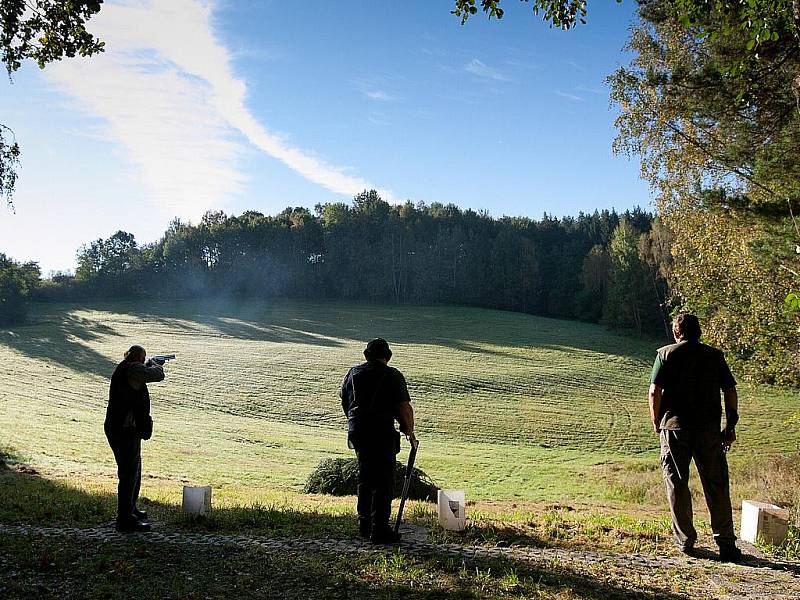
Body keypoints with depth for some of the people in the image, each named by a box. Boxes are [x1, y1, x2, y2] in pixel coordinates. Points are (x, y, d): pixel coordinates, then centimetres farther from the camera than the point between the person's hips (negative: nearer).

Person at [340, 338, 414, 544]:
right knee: (383, 481, 1)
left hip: (357, 432, 6)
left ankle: (364, 525, 26)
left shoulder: (353, 373, 11)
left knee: (365, 478, 18)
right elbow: (404, 407, -8)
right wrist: (409, 431, 6)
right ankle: (379, 530, 1)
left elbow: (343, 399, 21)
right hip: (382, 433, -6)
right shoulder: (392, 376, -4)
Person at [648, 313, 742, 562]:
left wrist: (656, 422, 6)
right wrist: (731, 426, 12)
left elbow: (655, 392, -5)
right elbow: (730, 392, 5)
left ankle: (685, 541, 13)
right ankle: (726, 544, 9)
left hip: (674, 427, -1)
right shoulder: (715, 355, 7)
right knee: (717, 486, 8)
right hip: (709, 429, 2)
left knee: (677, 485, 7)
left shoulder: (666, 354, 1)